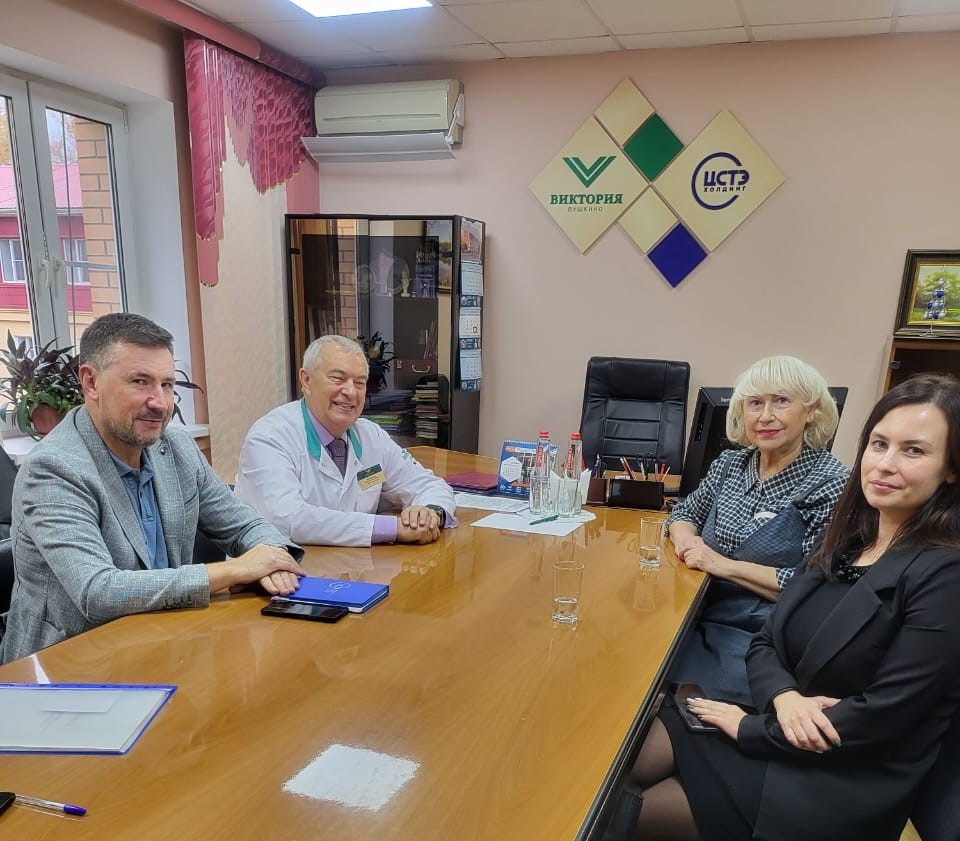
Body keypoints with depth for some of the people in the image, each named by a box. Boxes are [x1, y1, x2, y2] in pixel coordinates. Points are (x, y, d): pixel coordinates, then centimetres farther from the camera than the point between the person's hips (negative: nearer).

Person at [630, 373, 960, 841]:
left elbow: (880, 719, -21)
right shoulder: (847, 543, 5)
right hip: (778, 729, 6)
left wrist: (750, 728, -13)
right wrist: (783, 697, -16)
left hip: (842, 785, -6)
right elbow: (765, 644, 6)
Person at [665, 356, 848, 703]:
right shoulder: (730, 463, 8)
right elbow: (684, 513, 21)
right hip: (701, 619, 6)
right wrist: (686, 540, -3)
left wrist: (726, 565, -17)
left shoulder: (830, 485, -10)